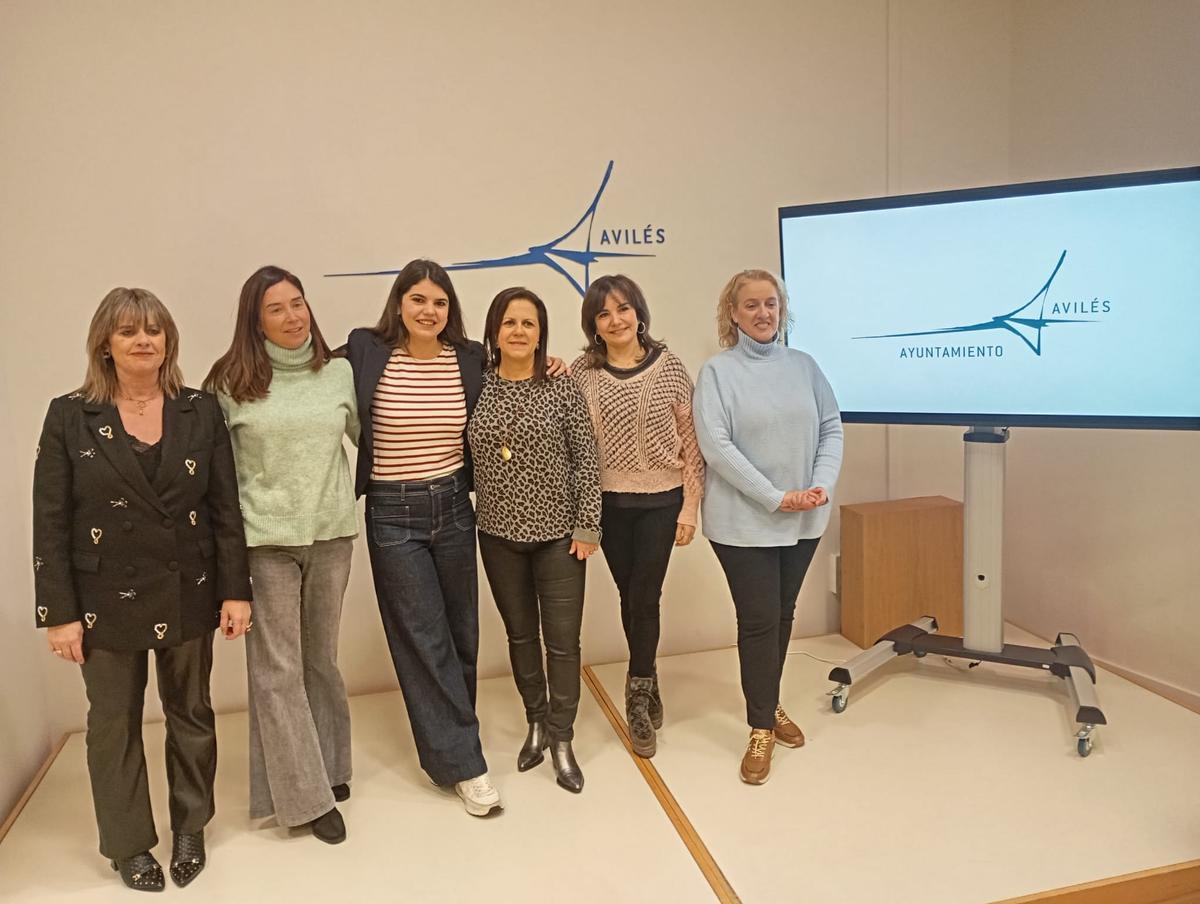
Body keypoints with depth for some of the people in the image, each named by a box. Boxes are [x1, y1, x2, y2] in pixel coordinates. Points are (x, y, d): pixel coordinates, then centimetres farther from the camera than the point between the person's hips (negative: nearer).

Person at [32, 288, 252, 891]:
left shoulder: (200, 412, 0)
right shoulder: (70, 418, -4)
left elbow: (226, 508, 0)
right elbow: (50, 523, -4)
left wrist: (235, 590, -3)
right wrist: (60, 613, -7)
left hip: (188, 594, 1)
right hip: (108, 601, -1)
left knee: (191, 713, 15)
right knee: (114, 722, 12)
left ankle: (190, 828, 35)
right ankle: (128, 845, 32)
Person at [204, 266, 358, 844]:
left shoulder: (339, 373, 3)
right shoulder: (231, 384, -3)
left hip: (331, 533, 2)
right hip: (266, 539, -2)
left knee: (321, 658, 15)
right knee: (277, 669, 2)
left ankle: (329, 765, 32)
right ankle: (305, 795, 14)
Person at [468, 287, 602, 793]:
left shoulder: (563, 389, -6)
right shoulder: (475, 387, -1)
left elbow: (586, 462, -5)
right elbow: (463, 458, 6)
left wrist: (587, 526, -8)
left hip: (558, 532, -2)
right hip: (499, 534, 2)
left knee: (563, 640, 4)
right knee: (519, 633, 16)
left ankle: (562, 741, 21)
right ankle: (537, 723, 36)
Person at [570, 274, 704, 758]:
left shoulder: (669, 366, -4)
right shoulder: (581, 372, -2)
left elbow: (690, 440, -2)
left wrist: (690, 506, -4)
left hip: (661, 500, -1)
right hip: (609, 502, 1)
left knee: (644, 596, -1)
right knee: (630, 597, 12)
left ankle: (637, 700, 18)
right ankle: (647, 684, 34)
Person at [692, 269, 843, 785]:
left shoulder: (803, 366, 7)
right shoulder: (717, 371, -6)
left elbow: (832, 429, 7)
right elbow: (716, 446, -14)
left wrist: (822, 486, -10)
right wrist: (775, 498, -17)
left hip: (804, 520, 4)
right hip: (744, 521, -4)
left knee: (783, 615, 15)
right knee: (759, 620, 0)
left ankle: (769, 705, 34)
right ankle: (761, 728, 16)